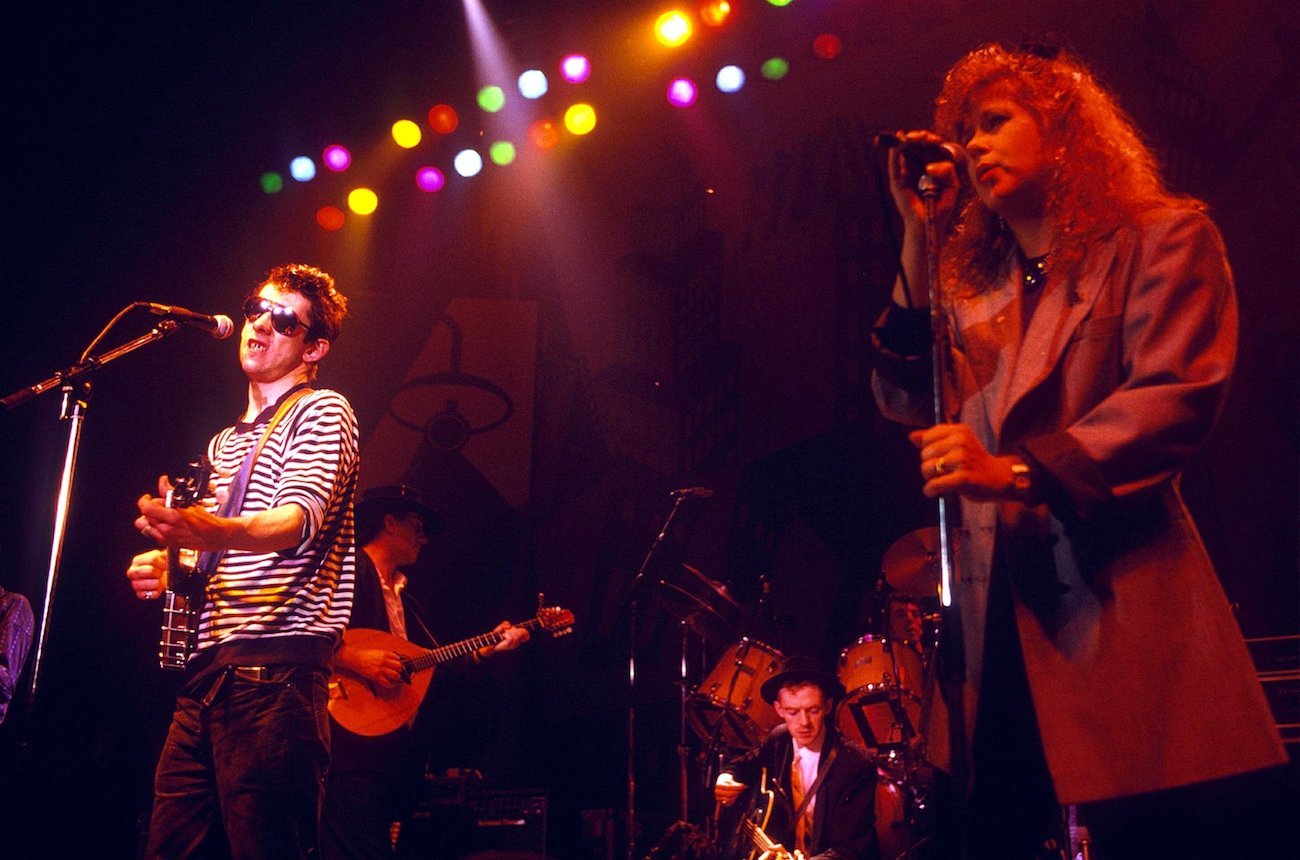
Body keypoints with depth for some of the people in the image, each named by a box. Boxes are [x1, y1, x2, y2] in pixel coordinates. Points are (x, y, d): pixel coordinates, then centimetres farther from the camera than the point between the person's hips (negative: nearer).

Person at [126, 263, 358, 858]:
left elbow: (300, 519, -19)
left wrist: (213, 532, -39)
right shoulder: (223, 444, 26)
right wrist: (165, 567, 7)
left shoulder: (322, 412, 0)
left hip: (277, 669, -8)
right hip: (205, 674, 8)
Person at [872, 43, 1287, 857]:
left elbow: (1178, 393, -10)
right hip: (998, 612, 5)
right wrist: (919, 241, 6)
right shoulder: (969, 285, 21)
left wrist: (1020, 471, -21)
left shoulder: (1162, 237, 5)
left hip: (1120, 599, -4)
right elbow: (909, 402, 8)